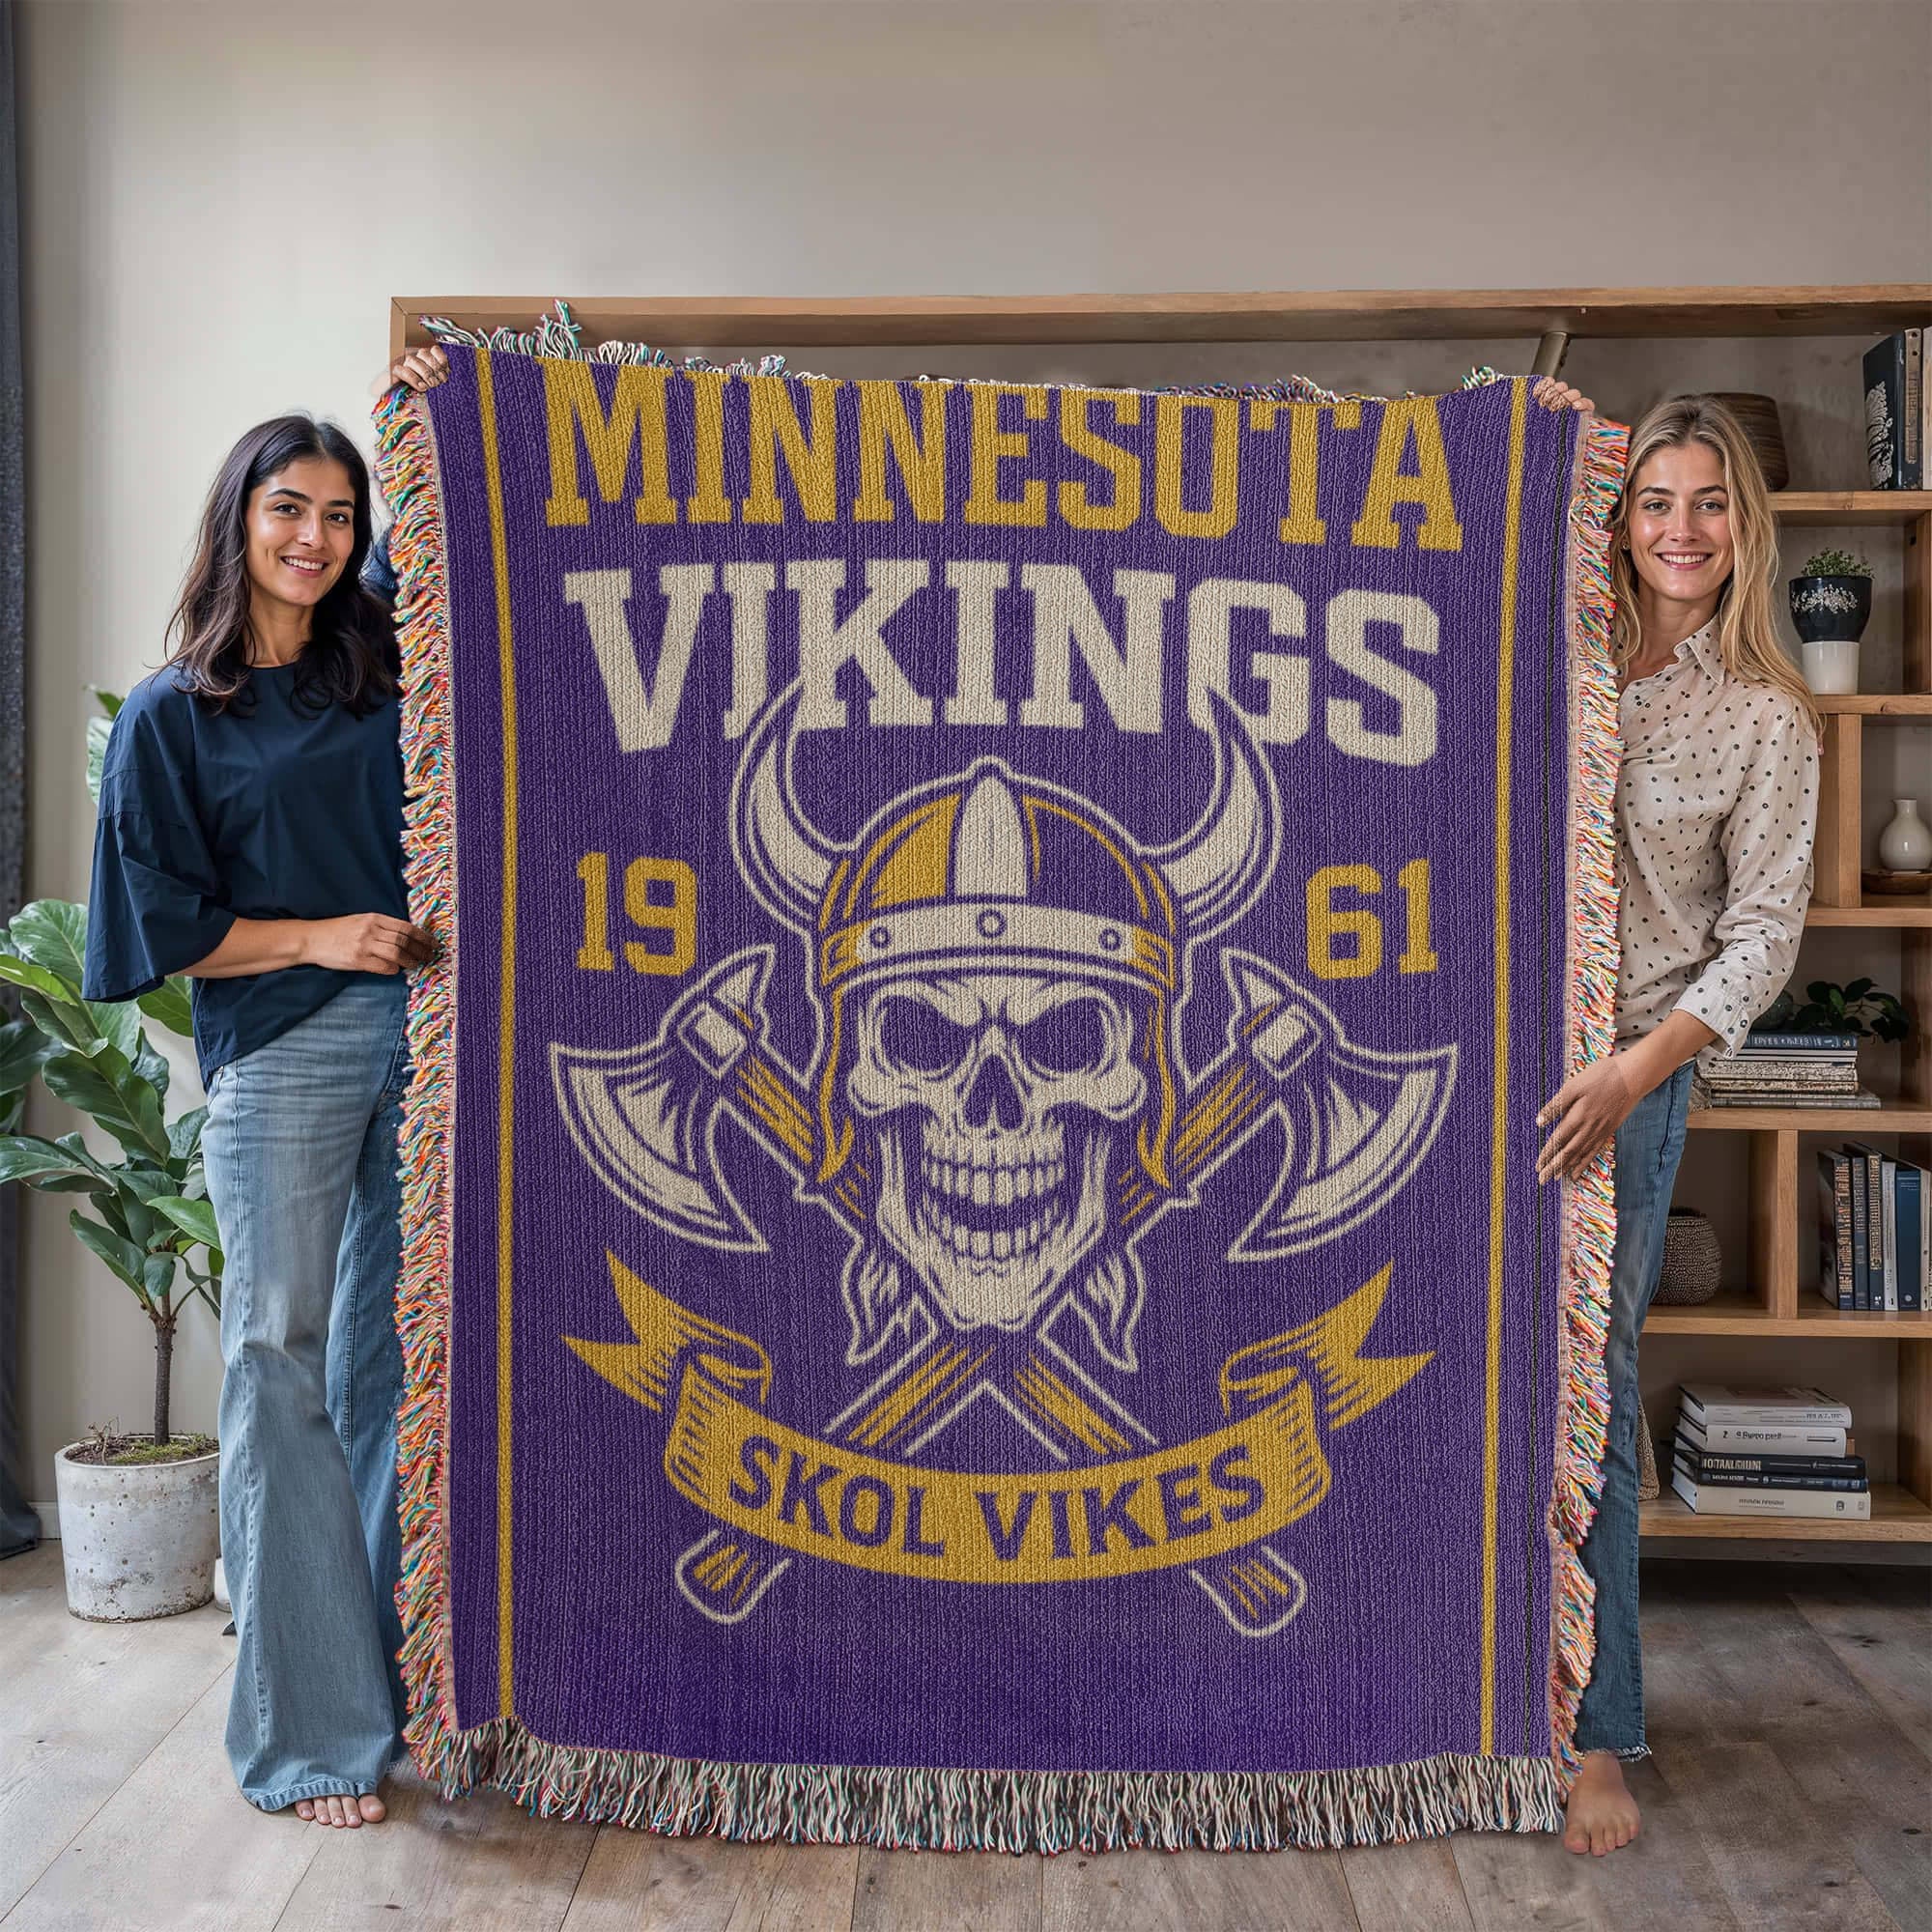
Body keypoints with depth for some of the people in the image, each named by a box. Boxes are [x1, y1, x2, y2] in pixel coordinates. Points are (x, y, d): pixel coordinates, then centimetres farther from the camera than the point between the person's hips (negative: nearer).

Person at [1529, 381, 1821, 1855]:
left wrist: (1633, 1072, -16)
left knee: (1589, 1395, 0)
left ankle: (1598, 1733, 13)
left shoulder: (1767, 718, 2)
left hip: (1624, 1081, -2)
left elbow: (1763, 931, -3)